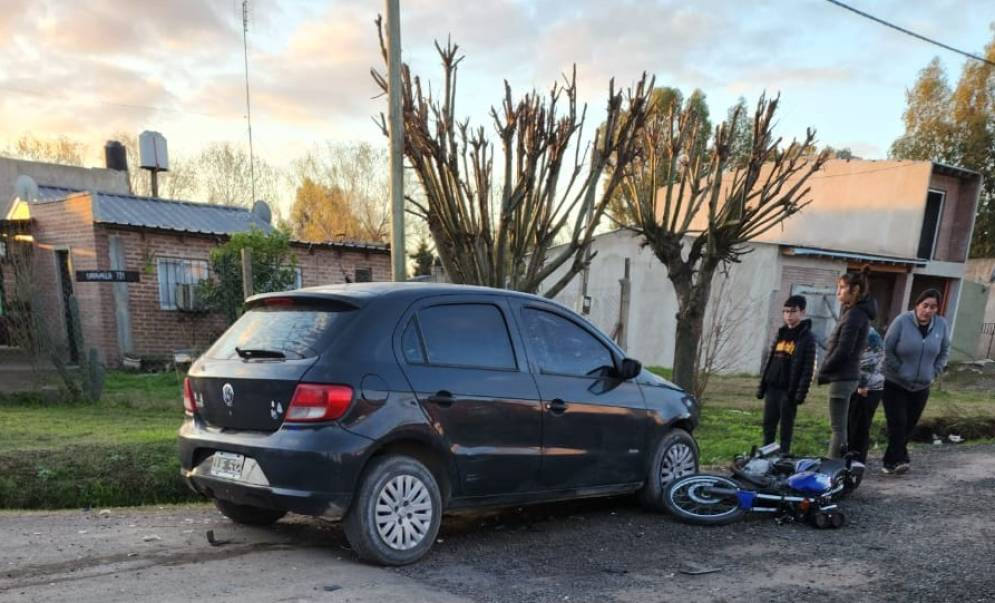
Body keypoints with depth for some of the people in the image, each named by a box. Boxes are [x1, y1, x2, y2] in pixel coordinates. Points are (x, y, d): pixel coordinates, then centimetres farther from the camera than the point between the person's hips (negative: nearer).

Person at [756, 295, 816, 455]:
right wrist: (762, 385, 11)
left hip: (789, 390, -6)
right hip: (772, 387, 6)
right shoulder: (781, 333, 14)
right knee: (768, 424, 10)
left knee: (786, 426, 3)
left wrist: (801, 392, -17)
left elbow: (808, 368, -11)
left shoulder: (807, 337, -5)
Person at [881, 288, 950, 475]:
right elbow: (887, 349, -10)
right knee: (897, 423, -11)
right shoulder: (902, 321, -15)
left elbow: (944, 352, 11)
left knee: (909, 425, 9)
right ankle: (897, 459, -4)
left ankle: (891, 460, 23)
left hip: (922, 386, 4)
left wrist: (934, 373, 3)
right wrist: (899, 371, -13)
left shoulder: (941, 325, -4)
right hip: (895, 383, -4)